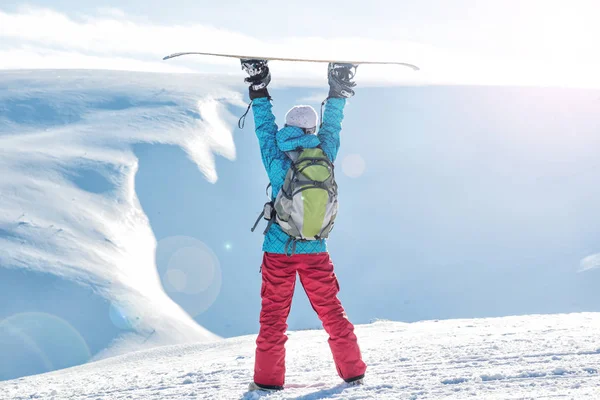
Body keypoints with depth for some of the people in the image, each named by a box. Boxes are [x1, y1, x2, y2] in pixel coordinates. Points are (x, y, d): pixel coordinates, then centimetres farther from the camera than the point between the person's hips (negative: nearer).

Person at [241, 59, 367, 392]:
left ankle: (268, 379, 10)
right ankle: (353, 371, 19)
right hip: (315, 253, 2)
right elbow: (331, 127, 7)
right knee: (332, 312, 12)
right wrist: (338, 93, 18)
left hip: (278, 253, -1)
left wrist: (259, 90, 8)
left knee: (273, 317, 7)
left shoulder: (277, 163, -11)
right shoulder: (324, 159, -7)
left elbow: (265, 128, 1)